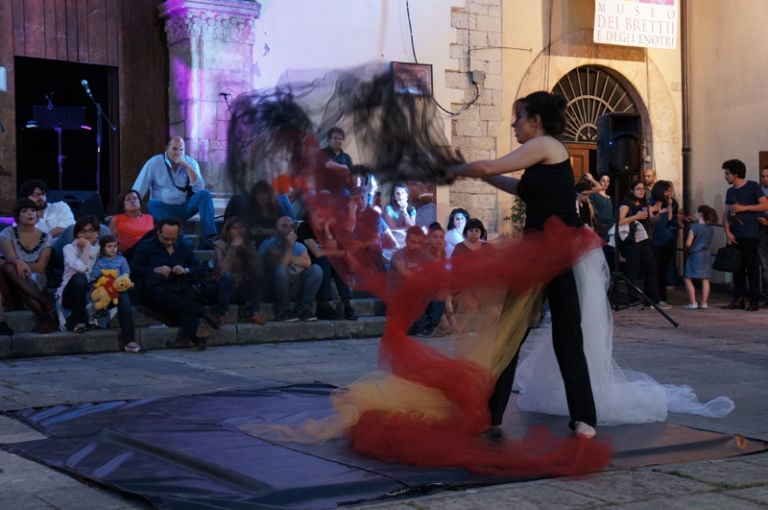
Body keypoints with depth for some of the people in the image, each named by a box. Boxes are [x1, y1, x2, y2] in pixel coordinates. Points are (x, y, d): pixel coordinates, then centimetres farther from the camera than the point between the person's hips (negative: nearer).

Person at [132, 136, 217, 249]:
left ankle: (208, 238, -34)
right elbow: (138, 190, -7)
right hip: (164, 208, -2)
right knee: (152, 204, -33)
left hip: (186, 207, 2)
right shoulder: (154, 163, -3)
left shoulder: (191, 163, 4)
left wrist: (187, 166, -16)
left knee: (204, 194, -23)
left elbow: (200, 187, -10)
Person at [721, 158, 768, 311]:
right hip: (734, 236, 6)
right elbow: (726, 214, 13)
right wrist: (728, 232, 0)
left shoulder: (752, 187, -1)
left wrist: (744, 208, -12)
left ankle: (754, 300, -1)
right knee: (737, 268, 5)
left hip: (750, 235, -6)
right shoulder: (730, 191, 16)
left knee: (751, 267, -5)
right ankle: (738, 299, 10)